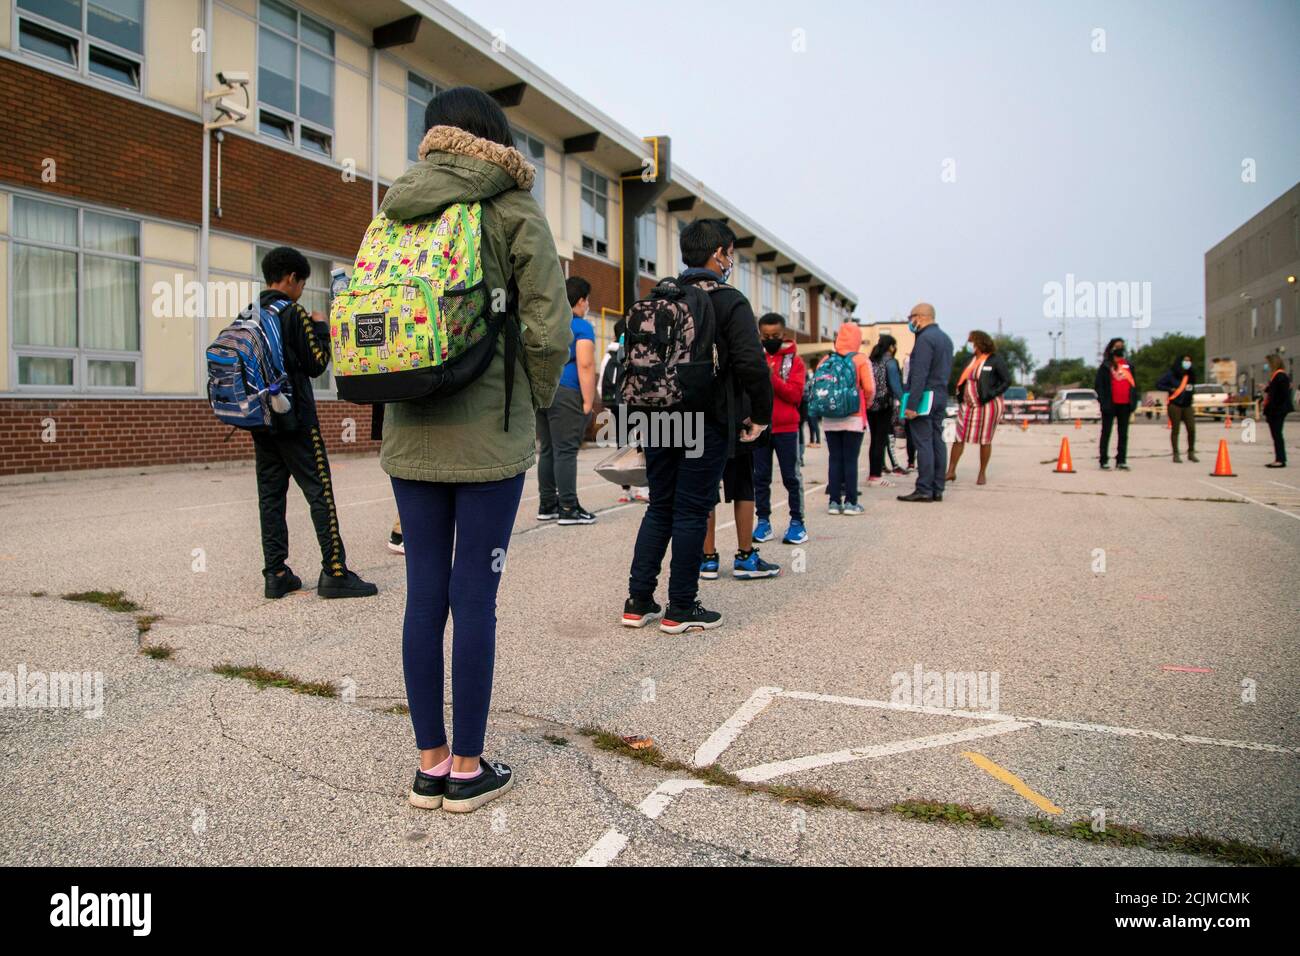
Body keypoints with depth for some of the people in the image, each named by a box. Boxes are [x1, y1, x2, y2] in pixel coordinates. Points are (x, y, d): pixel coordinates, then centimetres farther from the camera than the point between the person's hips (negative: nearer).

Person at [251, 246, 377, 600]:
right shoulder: (293, 313, -10)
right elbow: (316, 364, -9)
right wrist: (321, 328, 4)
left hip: (260, 420, 7)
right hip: (295, 419, -7)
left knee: (270, 495, 8)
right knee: (320, 494, -3)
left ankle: (275, 574, 10)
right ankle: (335, 573, -3)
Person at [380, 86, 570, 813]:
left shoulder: (396, 213, 11)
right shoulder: (514, 212, -2)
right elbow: (549, 331, -10)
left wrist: (403, 391, 13)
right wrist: (534, 405, 5)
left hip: (410, 433, 5)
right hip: (490, 436, -4)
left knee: (425, 595, 9)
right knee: (475, 598, 1)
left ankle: (430, 764, 19)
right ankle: (467, 770, 13)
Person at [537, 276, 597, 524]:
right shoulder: (582, 327, -4)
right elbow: (586, 365, -14)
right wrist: (588, 402, -13)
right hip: (566, 393, -7)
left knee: (547, 450, 12)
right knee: (566, 451, -6)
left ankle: (547, 505, 16)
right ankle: (568, 508, -4)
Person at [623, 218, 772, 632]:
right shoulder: (729, 302, -7)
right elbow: (752, 364, -18)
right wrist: (761, 416, -5)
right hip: (707, 424, -6)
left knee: (659, 508, 14)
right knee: (691, 512, 2)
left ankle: (638, 601, 16)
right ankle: (681, 608, 10)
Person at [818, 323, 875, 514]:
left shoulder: (826, 360, 2)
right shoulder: (861, 360, -5)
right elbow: (869, 389, -11)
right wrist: (865, 404, 7)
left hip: (830, 419, 3)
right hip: (853, 418, -2)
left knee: (834, 459, 8)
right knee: (851, 460, 2)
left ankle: (834, 501, 8)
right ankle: (850, 502, 3)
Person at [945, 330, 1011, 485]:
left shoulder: (995, 360, -7)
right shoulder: (971, 360, 12)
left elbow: (1007, 381, -8)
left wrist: (990, 395, -15)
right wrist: (961, 395, 4)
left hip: (987, 405, -6)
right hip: (968, 404, 6)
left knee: (985, 440, 3)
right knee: (958, 436, 2)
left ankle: (982, 473, 14)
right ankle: (951, 471, 7)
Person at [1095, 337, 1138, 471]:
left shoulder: (1128, 365, 13)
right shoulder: (1106, 366, -1)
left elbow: (1133, 383, 15)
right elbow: (1098, 384, -5)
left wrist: (1134, 400, 5)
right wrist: (1103, 401, -14)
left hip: (1125, 404, 5)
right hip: (1111, 404, -5)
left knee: (1123, 434, 8)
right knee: (1106, 433, 1)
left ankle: (1121, 461, 14)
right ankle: (1104, 461, 4)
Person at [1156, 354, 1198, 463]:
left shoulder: (1190, 375, 13)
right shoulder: (1171, 374, -2)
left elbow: (1191, 390, 22)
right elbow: (1158, 384, -5)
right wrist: (1171, 389, -11)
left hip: (1187, 405, 5)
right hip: (1175, 405, -4)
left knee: (1192, 429, -3)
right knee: (1175, 430, -1)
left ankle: (1191, 453, 8)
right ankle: (1176, 454, 4)